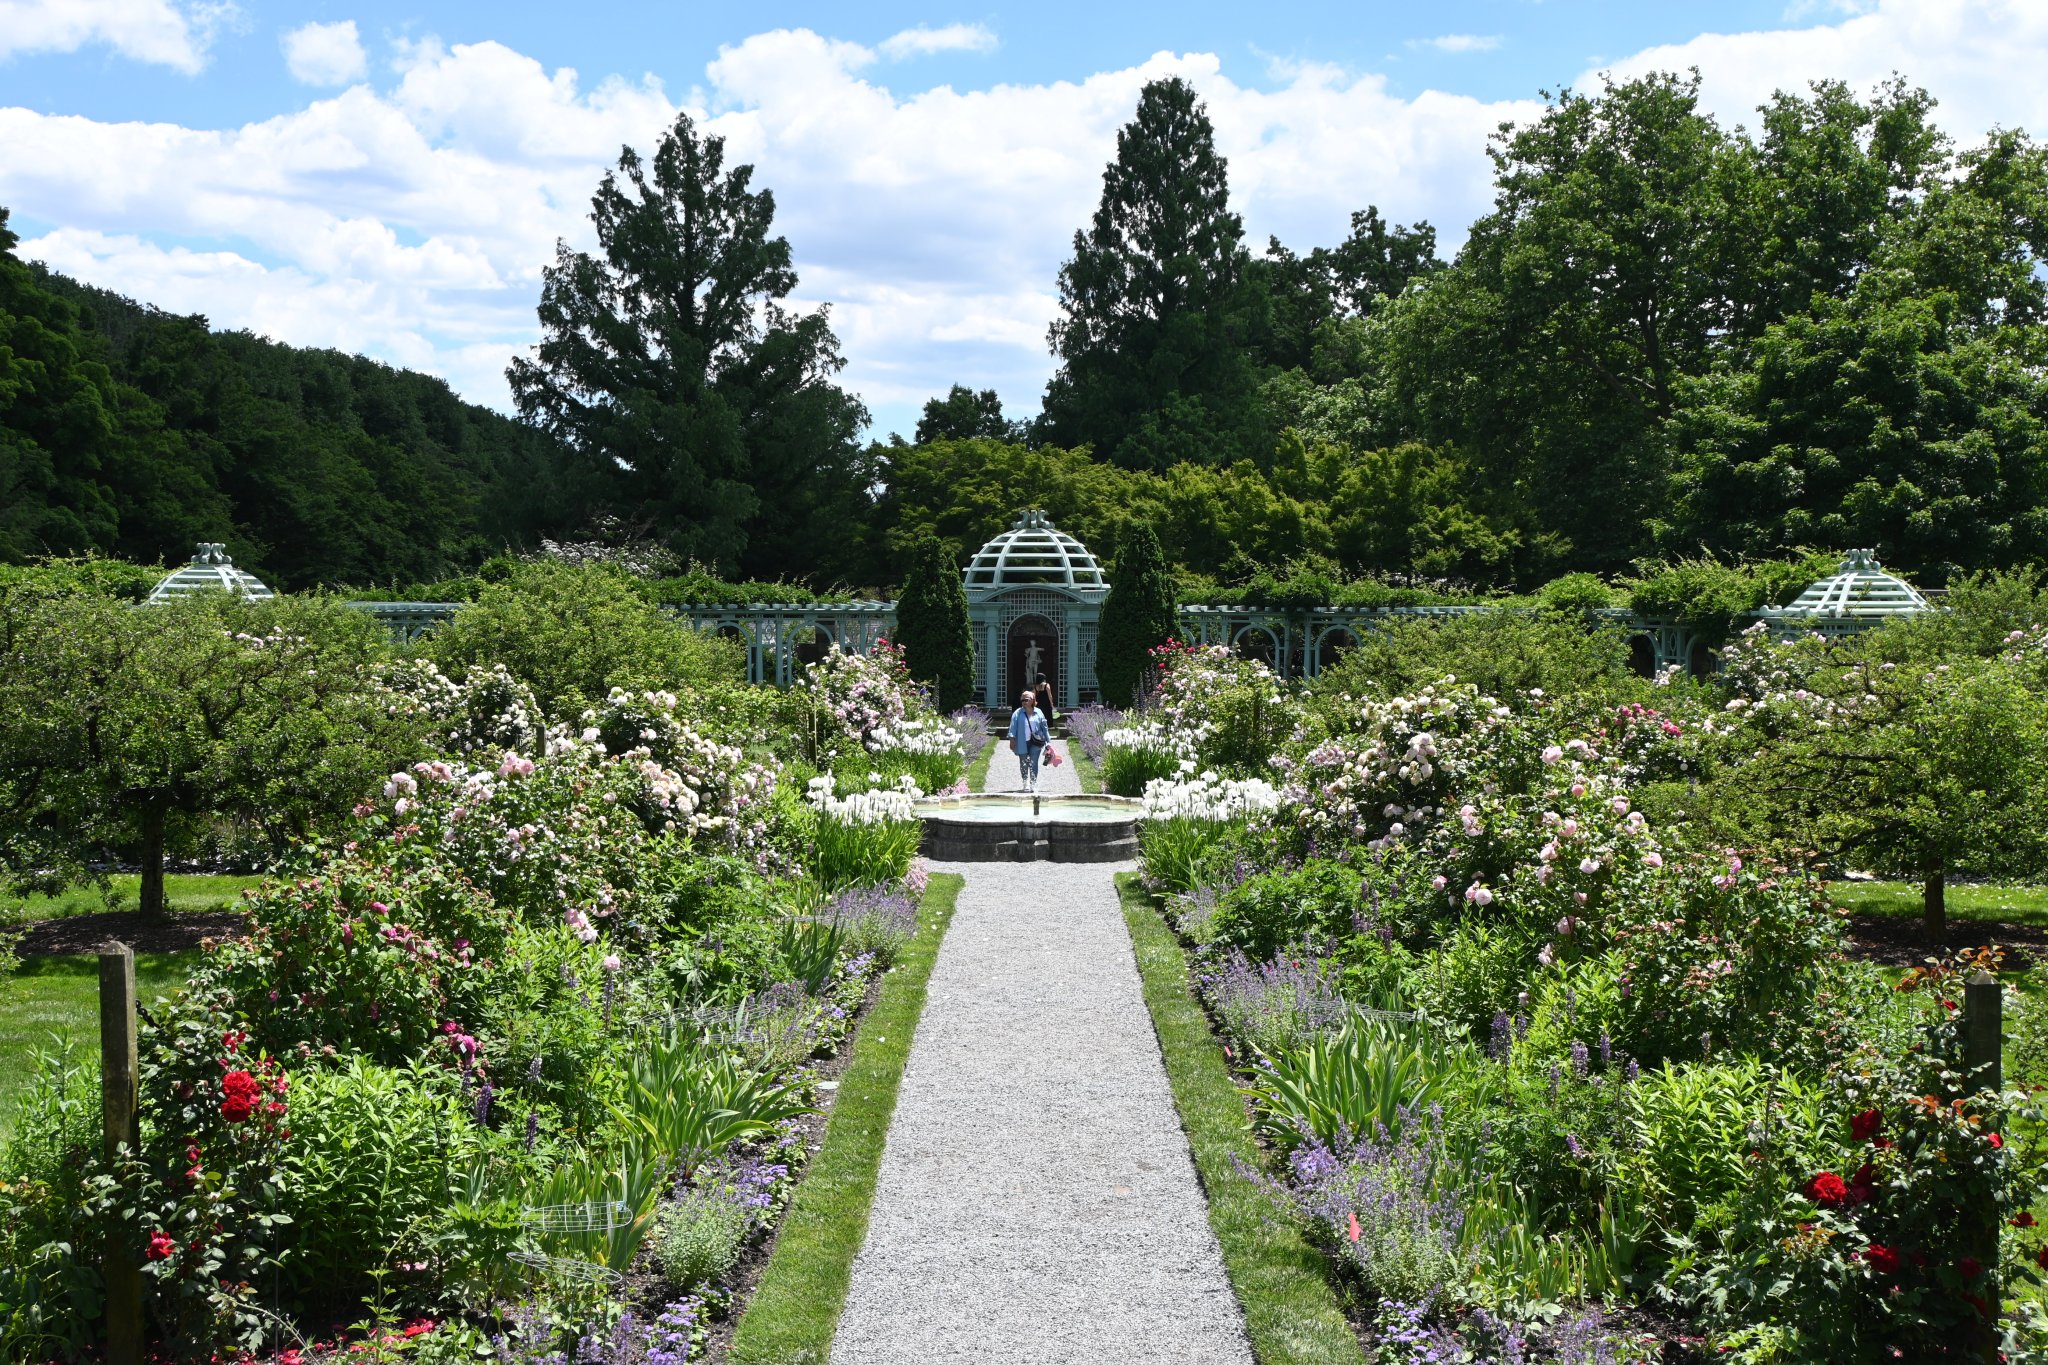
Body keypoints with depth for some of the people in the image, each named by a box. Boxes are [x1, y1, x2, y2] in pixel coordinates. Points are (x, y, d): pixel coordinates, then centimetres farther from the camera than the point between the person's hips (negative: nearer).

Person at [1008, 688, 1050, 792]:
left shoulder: (1038, 713, 5)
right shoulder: (1017, 713, 0)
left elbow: (1044, 727, 10)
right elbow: (1013, 727, -5)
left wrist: (1048, 741, 10)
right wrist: (1012, 739, -14)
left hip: (1035, 742, 0)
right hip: (1022, 743, 0)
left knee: (1033, 763, -5)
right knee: (1023, 764, 9)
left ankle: (1033, 784, 0)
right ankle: (1026, 783, 22)